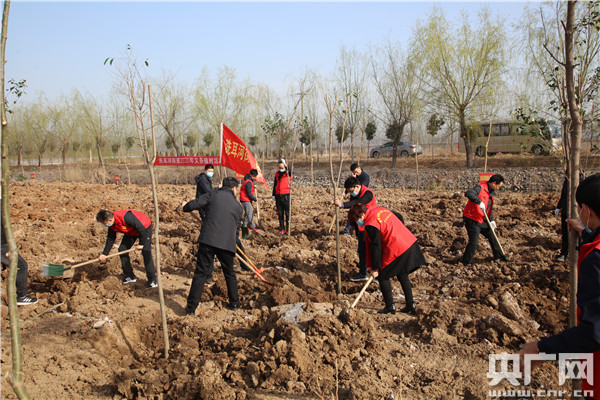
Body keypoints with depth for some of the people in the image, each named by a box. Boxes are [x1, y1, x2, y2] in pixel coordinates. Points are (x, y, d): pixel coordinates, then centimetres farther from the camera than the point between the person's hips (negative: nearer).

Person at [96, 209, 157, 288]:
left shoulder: (125, 217, -38)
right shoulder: (112, 226, -11)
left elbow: (141, 228, -32)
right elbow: (110, 239, 4)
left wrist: (142, 244, -25)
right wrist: (104, 254, 0)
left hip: (144, 228, -8)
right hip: (131, 231, 9)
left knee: (146, 252, -19)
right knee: (122, 250, 2)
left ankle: (152, 280, -13)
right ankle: (130, 276, 15)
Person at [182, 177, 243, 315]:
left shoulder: (213, 195, 7)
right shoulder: (237, 206, 13)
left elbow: (194, 204, 2)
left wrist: (185, 206, 25)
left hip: (207, 240, -1)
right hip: (227, 243, 1)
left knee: (200, 273, 4)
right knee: (229, 273, 20)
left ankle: (191, 307, 6)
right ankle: (234, 303, 28)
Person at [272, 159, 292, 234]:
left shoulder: (287, 172, -2)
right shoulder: (277, 173, 13)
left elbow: (289, 171, -28)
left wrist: (285, 165, -45)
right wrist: (274, 195, 18)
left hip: (286, 195, -5)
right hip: (278, 195, 5)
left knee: (287, 212, -2)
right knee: (280, 213, 8)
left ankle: (288, 229, 4)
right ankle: (282, 229, 15)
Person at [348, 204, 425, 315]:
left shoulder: (370, 225, -15)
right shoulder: (380, 209, 10)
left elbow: (375, 247, -15)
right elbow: (399, 217, 23)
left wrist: (375, 268, -8)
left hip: (396, 251, -9)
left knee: (382, 276, 7)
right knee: (402, 275, 22)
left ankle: (390, 307, 11)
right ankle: (410, 305, 26)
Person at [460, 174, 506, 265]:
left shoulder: (491, 192, 11)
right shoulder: (481, 187, -18)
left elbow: (489, 208, 19)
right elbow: (468, 193, -36)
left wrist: (491, 220, 7)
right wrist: (479, 202, -43)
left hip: (481, 220, 9)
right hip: (471, 220, -9)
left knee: (492, 236, 19)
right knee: (473, 242, -11)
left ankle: (498, 256, 37)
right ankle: (464, 263, -1)